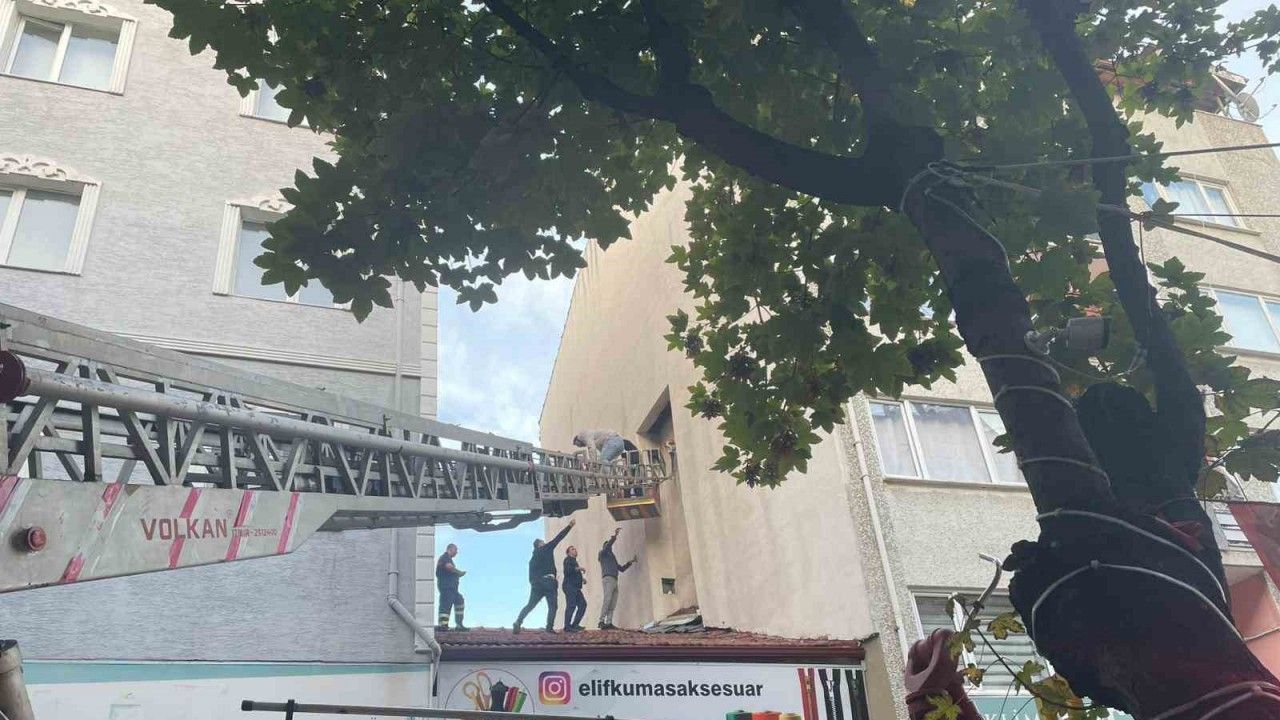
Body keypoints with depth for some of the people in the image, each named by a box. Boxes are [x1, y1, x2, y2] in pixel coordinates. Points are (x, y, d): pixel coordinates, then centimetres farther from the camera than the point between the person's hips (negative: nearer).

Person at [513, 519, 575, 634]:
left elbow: (531, 576, 17)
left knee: (530, 605, 9)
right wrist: (569, 526, 6)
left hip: (536, 584, 6)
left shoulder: (532, 559, 20)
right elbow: (558, 538, 1)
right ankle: (550, 627, -11)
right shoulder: (547, 549, 2)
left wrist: (534, 584, 21)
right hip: (549, 582, -6)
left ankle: (518, 622, -5)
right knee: (552, 606, 0)